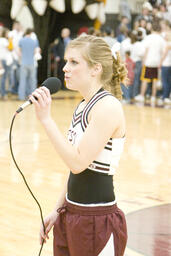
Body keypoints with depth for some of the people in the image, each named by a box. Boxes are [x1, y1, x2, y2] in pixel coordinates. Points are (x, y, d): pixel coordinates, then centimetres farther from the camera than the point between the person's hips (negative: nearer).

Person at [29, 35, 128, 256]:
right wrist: (58, 211, 16)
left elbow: (78, 162, -23)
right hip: (71, 216, 8)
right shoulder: (83, 107, 10)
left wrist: (46, 119, -21)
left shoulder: (108, 107, -16)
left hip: (97, 221, -8)